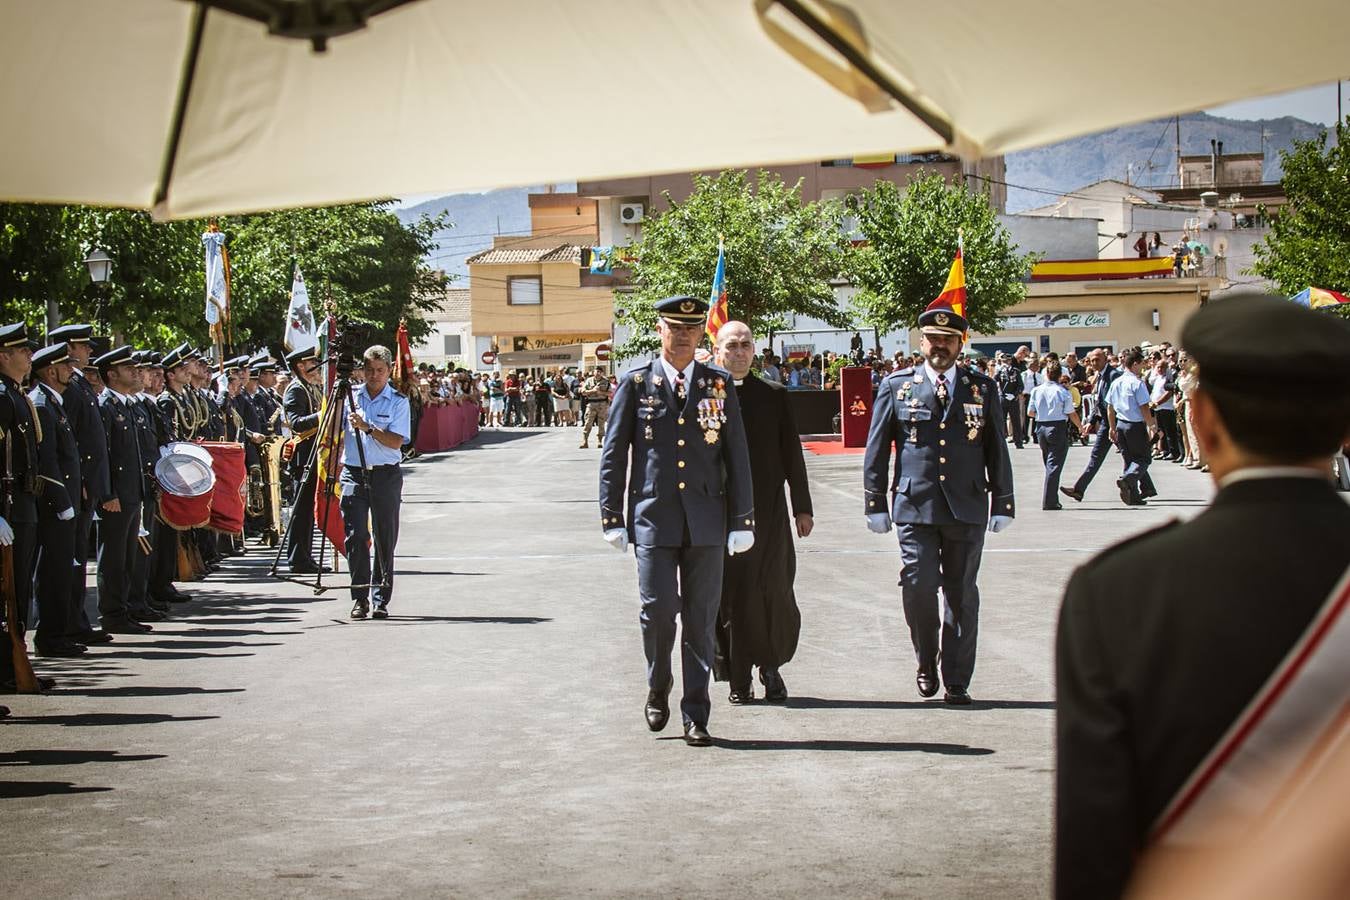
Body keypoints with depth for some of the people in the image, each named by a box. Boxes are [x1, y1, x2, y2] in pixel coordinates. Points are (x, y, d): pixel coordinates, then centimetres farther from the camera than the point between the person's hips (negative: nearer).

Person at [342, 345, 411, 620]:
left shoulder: (398, 401, 2)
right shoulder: (350, 396, 8)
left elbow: (396, 442, -8)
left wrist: (367, 427, -19)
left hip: (386, 475, -1)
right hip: (353, 473, 1)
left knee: (385, 539, 2)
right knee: (355, 536, -7)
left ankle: (381, 599, 9)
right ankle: (359, 598, -2)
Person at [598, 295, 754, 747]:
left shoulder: (719, 384, 7)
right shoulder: (636, 384, 4)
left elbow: (737, 456, 7)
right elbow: (613, 454, 5)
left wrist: (741, 520, 2)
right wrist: (612, 518, -1)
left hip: (705, 519, 1)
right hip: (653, 517, -1)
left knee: (701, 619, 3)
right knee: (658, 609, -9)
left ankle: (695, 715, 10)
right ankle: (658, 689, 17)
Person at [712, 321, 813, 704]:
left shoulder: (774, 395, 9)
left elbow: (792, 454, 10)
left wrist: (802, 508, 7)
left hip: (768, 512, 1)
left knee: (774, 592, -1)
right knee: (729, 594, 1)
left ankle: (771, 666, 16)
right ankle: (738, 677, 10)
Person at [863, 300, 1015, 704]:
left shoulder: (982, 389, 9)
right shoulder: (897, 386, 6)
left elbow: (997, 450, 11)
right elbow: (876, 449, 7)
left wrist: (1002, 503, 8)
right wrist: (876, 503, 2)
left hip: (967, 508, 1)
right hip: (915, 506, -1)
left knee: (961, 595, 4)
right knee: (919, 587, -10)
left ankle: (957, 682, 11)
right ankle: (926, 663, 14)